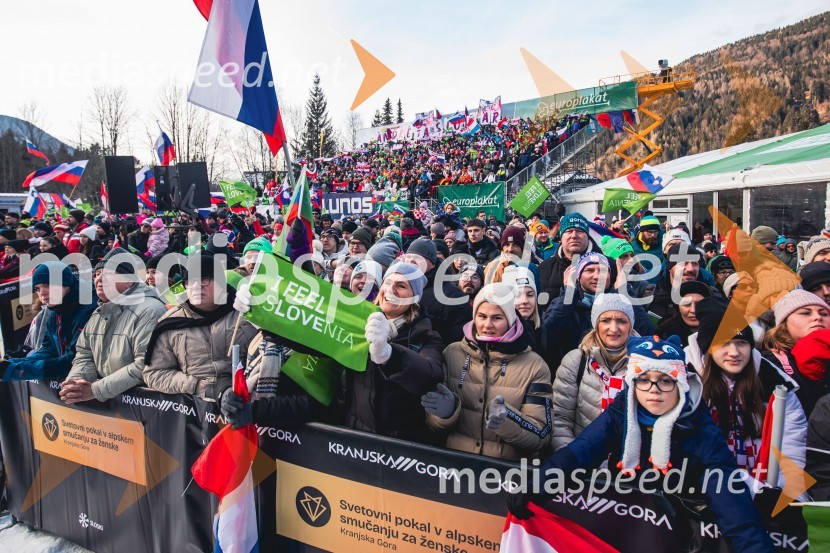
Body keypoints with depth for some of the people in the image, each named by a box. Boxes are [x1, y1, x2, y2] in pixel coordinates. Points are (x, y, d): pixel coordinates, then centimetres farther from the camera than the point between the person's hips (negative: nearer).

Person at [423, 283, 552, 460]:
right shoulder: (452, 353, 2)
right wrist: (447, 411, -14)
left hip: (508, 466, -1)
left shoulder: (534, 366, -3)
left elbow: (541, 436, -5)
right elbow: (434, 423, 6)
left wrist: (508, 421, -21)